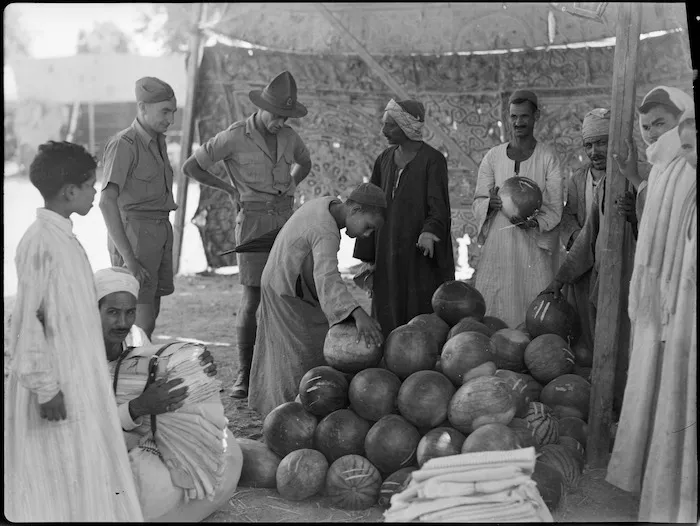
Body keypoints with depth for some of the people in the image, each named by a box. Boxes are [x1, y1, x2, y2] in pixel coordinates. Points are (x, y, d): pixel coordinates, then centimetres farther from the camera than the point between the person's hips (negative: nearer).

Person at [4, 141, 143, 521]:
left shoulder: (64, 237, 9)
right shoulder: (40, 243, -19)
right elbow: (26, 321, -21)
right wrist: (46, 387, -20)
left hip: (80, 376, 9)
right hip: (58, 384, -9)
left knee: (85, 471, 15)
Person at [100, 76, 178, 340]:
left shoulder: (158, 141, 14)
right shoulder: (123, 144, -12)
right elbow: (107, 201, -21)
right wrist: (128, 257, -25)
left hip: (161, 229, 8)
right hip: (133, 232, -8)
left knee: (151, 313, 10)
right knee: (142, 320, -11)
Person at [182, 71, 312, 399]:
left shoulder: (288, 136, 7)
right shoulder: (234, 137, -9)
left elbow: (305, 163, 30)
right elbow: (191, 167, -3)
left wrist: (289, 186, 12)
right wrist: (230, 189, -1)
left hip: (286, 217, 5)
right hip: (254, 220, -5)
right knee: (252, 299, -7)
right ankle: (244, 375, 0)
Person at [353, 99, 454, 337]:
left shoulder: (432, 160, -7)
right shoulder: (384, 160, 9)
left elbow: (438, 206, -15)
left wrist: (429, 231, -36)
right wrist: (367, 257, 9)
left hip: (420, 255, -5)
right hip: (387, 257, 5)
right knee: (388, 319, 5)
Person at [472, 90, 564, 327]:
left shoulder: (548, 156, 2)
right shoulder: (493, 156, 10)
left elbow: (555, 205, -2)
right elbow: (478, 201, 11)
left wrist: (535, 222, -21)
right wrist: (491, 202, -12)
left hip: (536, 245, -2)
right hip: (498, 243, 2)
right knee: (496, 304, -1)